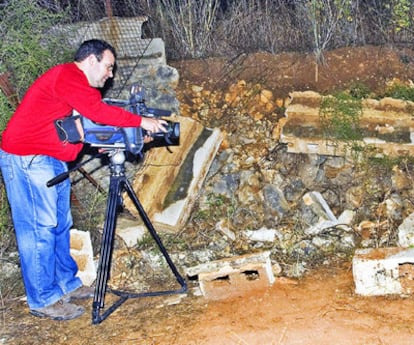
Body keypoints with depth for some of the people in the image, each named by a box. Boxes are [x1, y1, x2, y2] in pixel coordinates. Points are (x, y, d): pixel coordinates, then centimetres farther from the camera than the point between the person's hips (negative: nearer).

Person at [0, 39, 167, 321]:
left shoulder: (77, 83, 19)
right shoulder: (67, 76, -13)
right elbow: (99, 112, -25)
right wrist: (141, 122, -18)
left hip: (52, 161, 10)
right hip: (27, 158, -10)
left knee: (61, 225, 12)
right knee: (40, 227, -7)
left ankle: (67, 284, 21)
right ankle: (44, 300, -1)